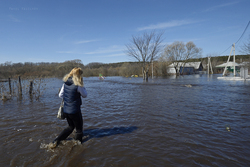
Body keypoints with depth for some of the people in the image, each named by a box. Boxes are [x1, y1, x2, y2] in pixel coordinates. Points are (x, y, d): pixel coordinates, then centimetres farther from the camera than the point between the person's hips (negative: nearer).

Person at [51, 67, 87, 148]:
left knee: (71, 126, 27)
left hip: (65, 110, 7)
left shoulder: (65, 83, 0)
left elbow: (60, 95, 9)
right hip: (74, 111, -7)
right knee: (79, 129, 14)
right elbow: (85, 95, -4)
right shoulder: (77, 85, -20)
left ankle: (56, 141, 24)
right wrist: (82, 86, 2)